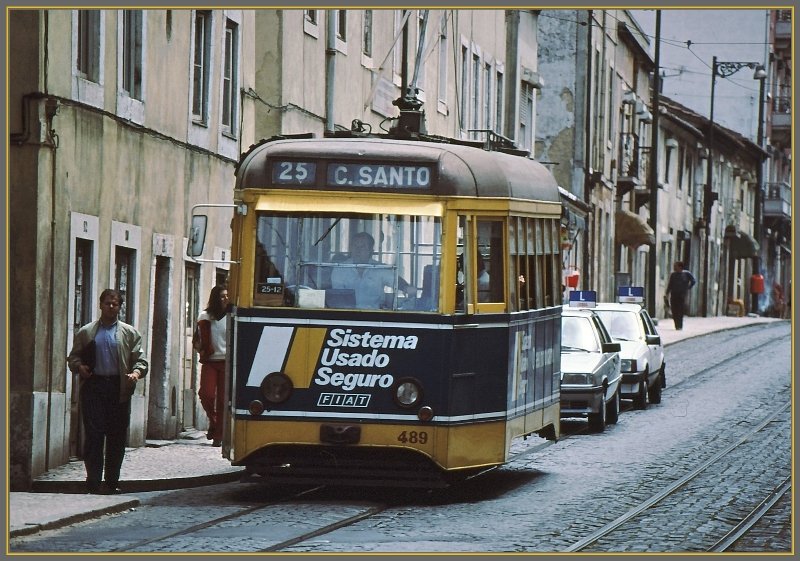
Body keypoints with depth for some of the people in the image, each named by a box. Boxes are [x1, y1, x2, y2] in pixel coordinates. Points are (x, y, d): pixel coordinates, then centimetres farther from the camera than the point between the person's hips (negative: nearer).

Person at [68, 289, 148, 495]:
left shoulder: (129, 333, 12)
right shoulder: (86, 332, 13)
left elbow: (140, 359, 9)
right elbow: (73, 357, 15)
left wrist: (136, 372, -11)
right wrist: (79, 367, -6)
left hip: (119, 387, 1)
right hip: (93, 387, -1)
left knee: (117, 436, 2)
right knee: (94, 433, -7)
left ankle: (112, 481, 11)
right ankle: (93, 481, -5)